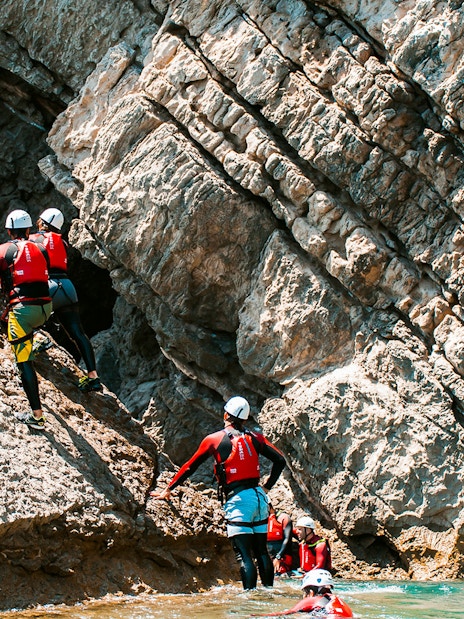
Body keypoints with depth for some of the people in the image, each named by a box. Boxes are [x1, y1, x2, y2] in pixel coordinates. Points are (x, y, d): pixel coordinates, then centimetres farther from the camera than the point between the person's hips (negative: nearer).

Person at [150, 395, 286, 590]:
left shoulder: (214, 439, 2)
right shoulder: (254, 437, 10)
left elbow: (189, 467, 9)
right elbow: (280, 460, 6)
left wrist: (168, 489, 18)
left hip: (237, 500, -4)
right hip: (259, 496, 4)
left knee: (244, 555, -6)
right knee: (261, 552, 14)